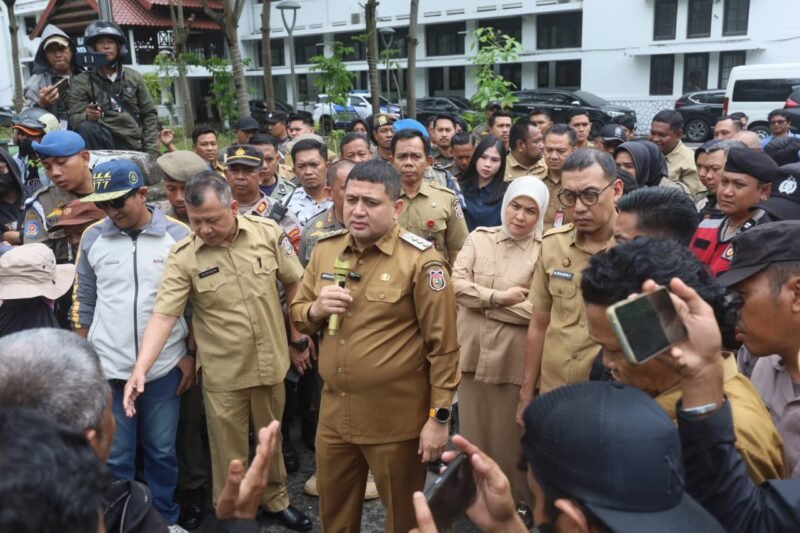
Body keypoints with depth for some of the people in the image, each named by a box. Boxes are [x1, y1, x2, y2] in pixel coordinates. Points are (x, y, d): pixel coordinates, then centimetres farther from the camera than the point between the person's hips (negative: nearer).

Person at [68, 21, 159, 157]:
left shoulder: (134, 77, 13)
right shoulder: (81, 81, 5)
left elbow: (149, 114, 12)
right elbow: (75, 119, -3)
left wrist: (151, 150, -1)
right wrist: (88, 116, -29)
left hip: (134, 146, 3)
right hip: (104, 142, -3)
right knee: (86, 127, -33)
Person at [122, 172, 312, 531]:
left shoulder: (268, 233, -9)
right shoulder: (182, 257, -14)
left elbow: (295, 284, 2)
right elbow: (163, 314, -18)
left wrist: (298, 339, 5)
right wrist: (140, 368, -30)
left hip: (271, 363, 2)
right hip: (223, 373, -2)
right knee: (229, 452, 13)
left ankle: (275, 499, 46)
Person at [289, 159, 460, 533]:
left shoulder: (420, 260, -15)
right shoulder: (324, 250, 3)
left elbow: (443, 345, -13)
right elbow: (296, 314, 12)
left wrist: (439, 417, -12)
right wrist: (315, 309, -11)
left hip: (396, 420, -5)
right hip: (334, 413, 5)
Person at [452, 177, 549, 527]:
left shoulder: (545, 250, -7)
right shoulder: (479, 238, 5)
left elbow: (539, 310, -16)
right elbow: (457, 284, -5)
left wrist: (483, 301, -13)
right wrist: (498, 296, -16)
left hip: (514, 359, -4)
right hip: (472, 352, 4)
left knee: (511, 435, 11)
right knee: (474, 430, 18)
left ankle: (519, 502, 32)